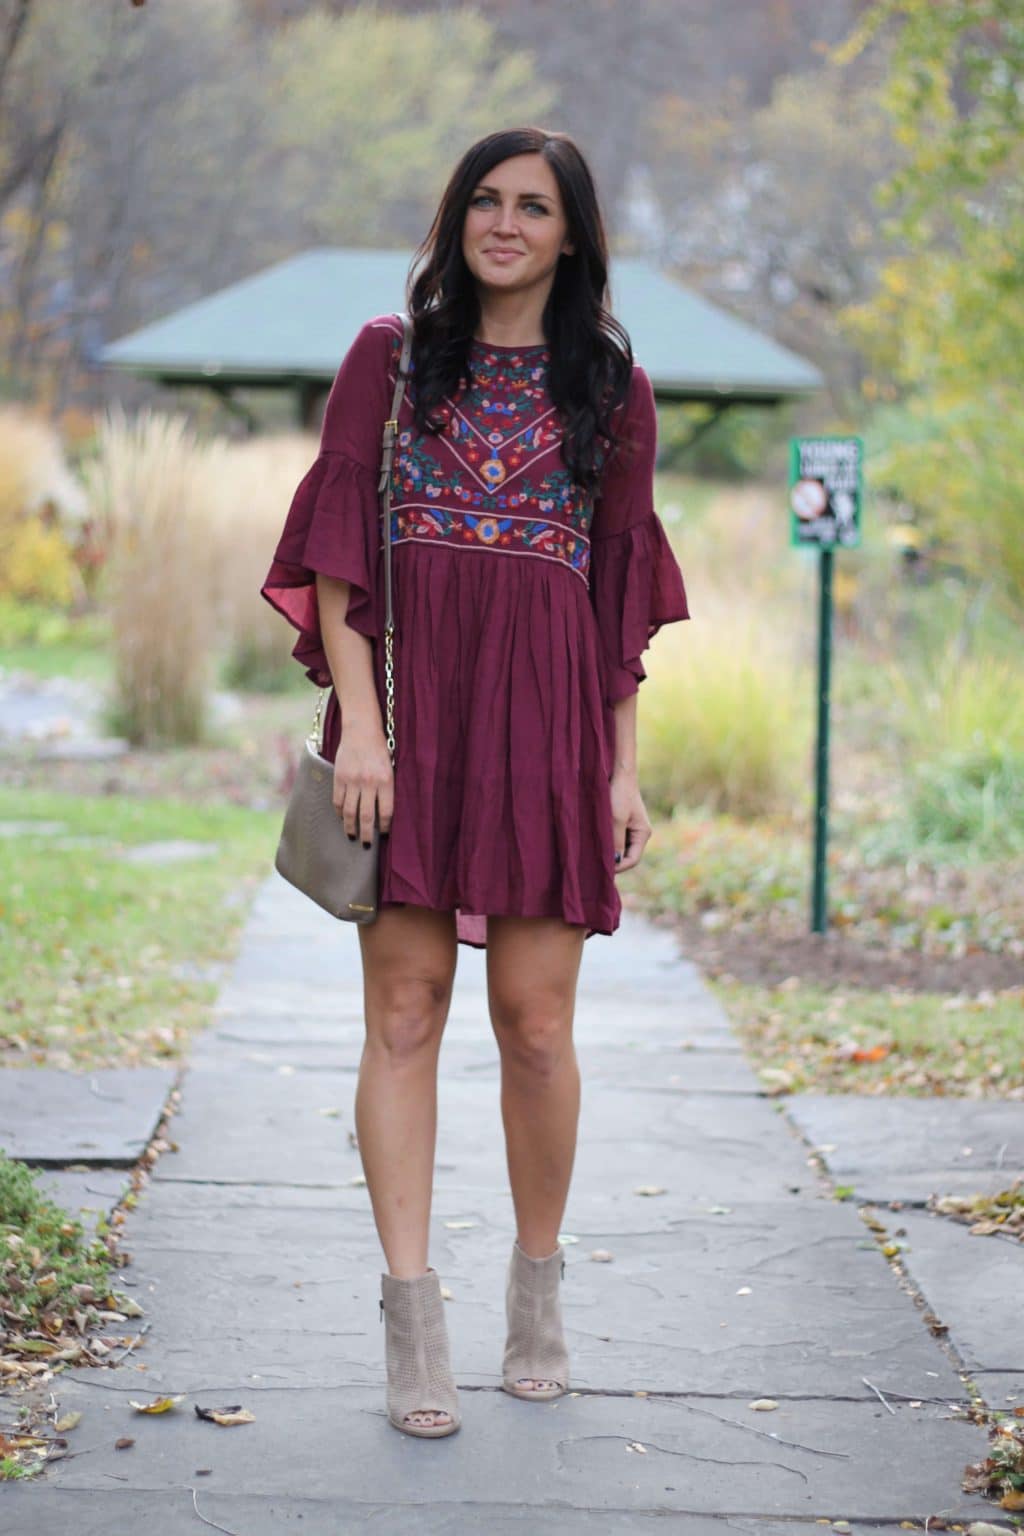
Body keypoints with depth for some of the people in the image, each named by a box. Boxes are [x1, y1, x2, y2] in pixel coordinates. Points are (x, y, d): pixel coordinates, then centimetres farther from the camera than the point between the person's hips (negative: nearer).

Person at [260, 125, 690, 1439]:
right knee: (405, 1012, -3)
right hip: (408, 709, 0)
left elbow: (624, 593, 12)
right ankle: (411, 1322, -1)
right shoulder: (389, 356, 8)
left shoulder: (611, 387, 12)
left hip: (548, 721, 1)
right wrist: (358, 723, -9)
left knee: (535, 1021, -1)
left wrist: (625, 769, 7)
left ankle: (537, 1292, 18)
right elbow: (337, 549, 2)